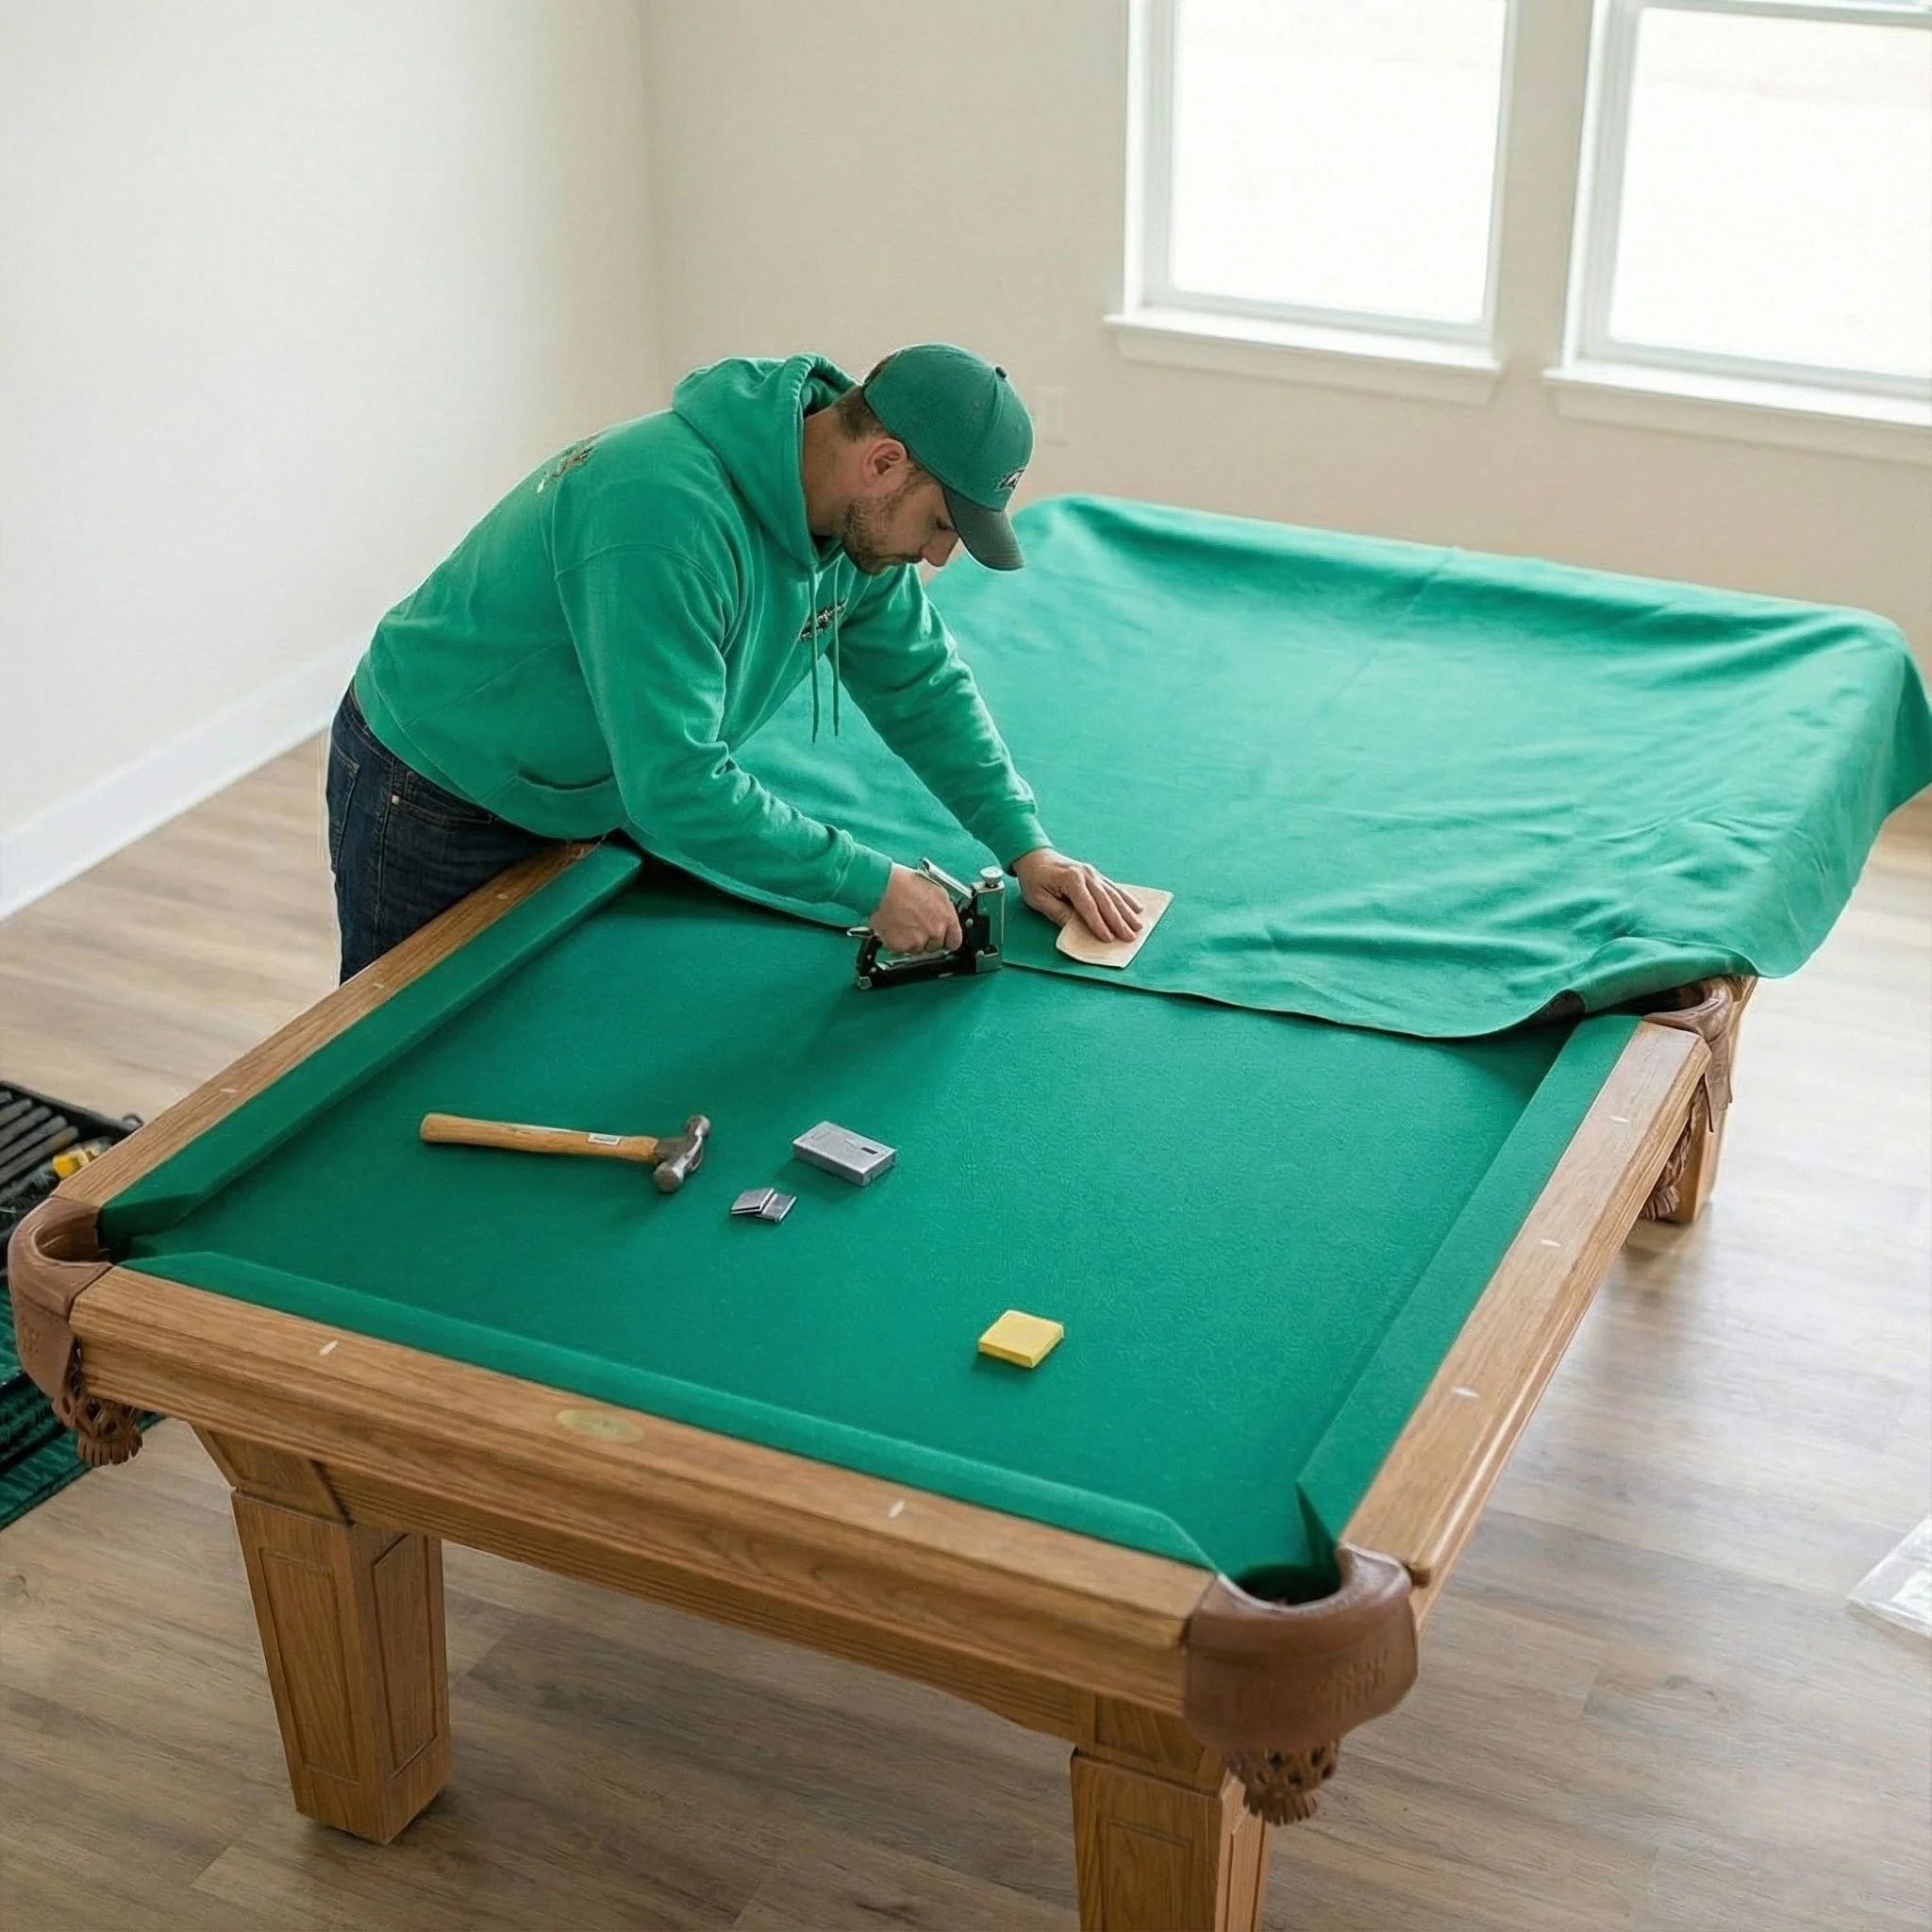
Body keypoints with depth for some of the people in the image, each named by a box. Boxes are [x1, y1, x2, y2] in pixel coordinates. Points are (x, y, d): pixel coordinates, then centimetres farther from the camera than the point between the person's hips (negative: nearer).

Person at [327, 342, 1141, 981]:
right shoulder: (668, 519, -39)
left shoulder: (858, 517, -11)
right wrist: (871, 884, -32)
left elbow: (921, 683, 5)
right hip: (431, 804, -7)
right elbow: (678, 788, -40)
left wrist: (1025, 845, -3)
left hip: (583, 801, 8)